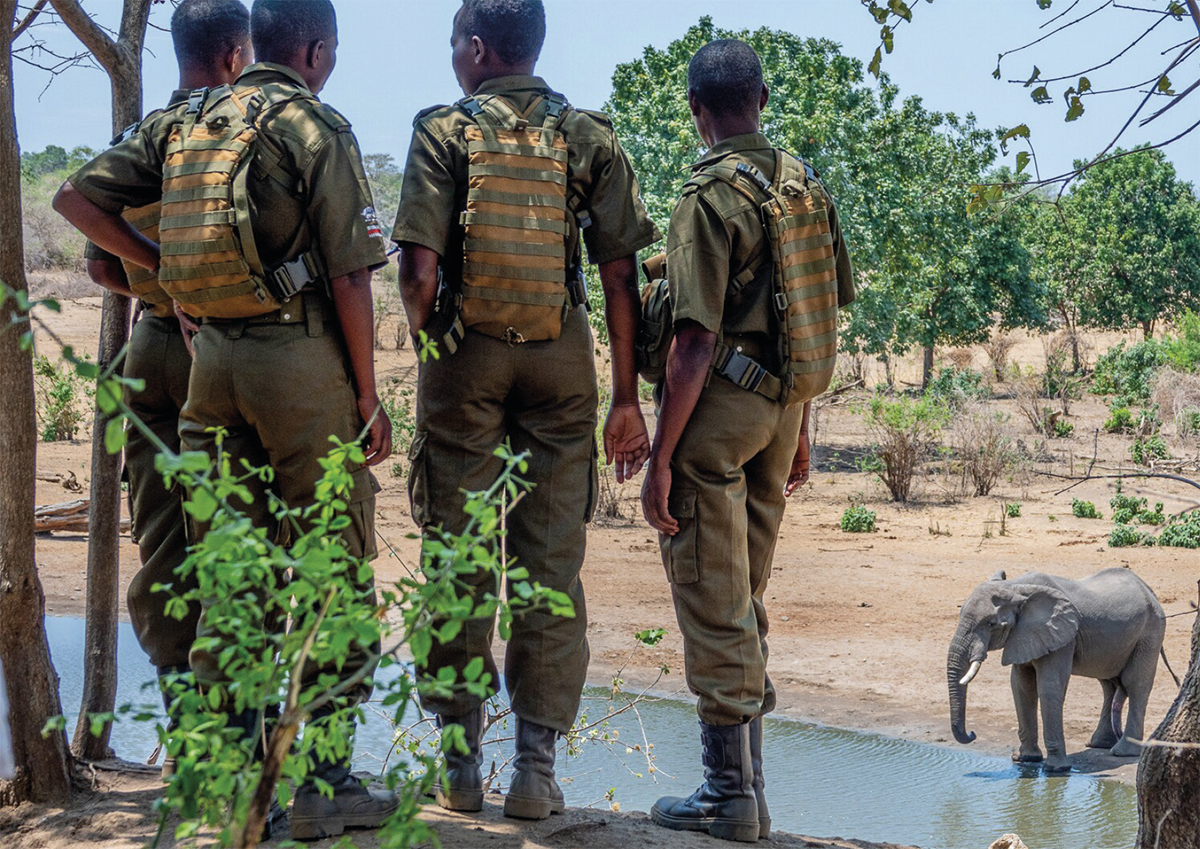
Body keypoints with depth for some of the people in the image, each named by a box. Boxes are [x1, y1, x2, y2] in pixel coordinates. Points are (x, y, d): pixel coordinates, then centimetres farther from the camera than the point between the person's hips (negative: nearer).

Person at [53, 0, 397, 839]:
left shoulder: (187, 120, 10)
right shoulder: (317, 127, -7)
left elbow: (79, 197, 10)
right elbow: (349, 274, -10)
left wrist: (168, 268, 13)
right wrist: (368, 395, -4)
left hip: (211, 353, 6)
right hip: (300, 355, -6)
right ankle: (319, 785, 4)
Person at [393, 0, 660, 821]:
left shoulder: (445, 132, -2)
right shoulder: (590, 138, 4)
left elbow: (419, 272, -11)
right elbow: (621, 276, 0)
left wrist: (426, 337, 10)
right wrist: (627, 399, 4)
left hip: (466, 353, -1)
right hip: (561, 356, 2)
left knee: (459, 563, 7)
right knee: (552, 566, 6)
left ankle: (460, 764, 12)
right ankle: (538, 767, 6)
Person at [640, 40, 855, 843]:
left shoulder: (710, 197, -14)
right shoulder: (807, 185, 8)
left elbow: (696, 341, -18)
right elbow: (826, 316, 13)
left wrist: (660, 458, -14)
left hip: (718, 412, -7)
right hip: (782, 409, 7)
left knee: (713, 607, -1)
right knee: (744, 600, 16)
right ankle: (745, 779, 22)